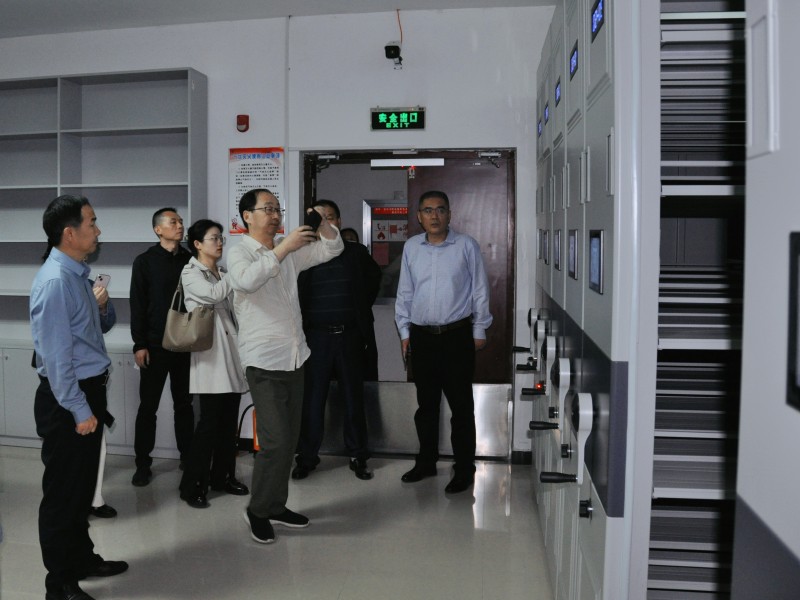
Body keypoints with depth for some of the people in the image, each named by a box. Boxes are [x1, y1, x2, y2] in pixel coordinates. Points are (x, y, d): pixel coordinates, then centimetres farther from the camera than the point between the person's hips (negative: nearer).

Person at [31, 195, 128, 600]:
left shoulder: (77, 274, 10)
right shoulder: (55, 281, -19)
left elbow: (101, 327, 22)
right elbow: (55, 354, -21)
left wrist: (102, 307, 0)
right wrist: (79, 411, -19)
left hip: (89, 391, 10)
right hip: (66, 399, -9)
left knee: (83, 487, 21)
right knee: (63, 492, 3)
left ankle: (81, 559, 37)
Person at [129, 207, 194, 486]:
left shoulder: (190, 260, 7)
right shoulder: (145, 262, -1)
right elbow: (137, 305, -3)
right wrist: (140, 345, -9)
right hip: (155, 345, -2)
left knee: (184, 403, 10)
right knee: (148, 406, 3)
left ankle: (187, 456, 20)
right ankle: (143, 464, 12)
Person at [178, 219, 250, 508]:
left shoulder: (223, 275, 20)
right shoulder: (190, 274, -1)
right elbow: (215, 294, -18)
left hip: (232, 351, 7)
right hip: (210, 354, -7)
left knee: (229, 420, 8)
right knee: (210, 421, -8)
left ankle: (223, 476, 20)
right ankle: (192, 485, 1)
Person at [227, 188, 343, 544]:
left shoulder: (289, 251, 13)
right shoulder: (240, 253, -7)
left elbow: (332, 249, 9)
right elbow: (246, 281, -29)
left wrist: (322, 223, -9)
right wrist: (283, 248, -31)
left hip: (294, 357, 7)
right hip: (264, 361, -7)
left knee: (290, 439, 13)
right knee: (276, 441, -10)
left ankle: (276, 506, 26)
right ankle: (258, 510, 9)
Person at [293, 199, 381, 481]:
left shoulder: (356, 252, 5)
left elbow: (374, 276, 23)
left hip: (351, 334, 1)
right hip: (316, 336, -1)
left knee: (353, 397, 8)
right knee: (312, 398, 1)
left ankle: (358, 457, 17)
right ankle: (307, 457, 13)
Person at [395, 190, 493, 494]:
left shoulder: (466, 245, -3)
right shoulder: (411, 247, 6)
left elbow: (480, 290, 2)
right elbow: (404, 293, 11)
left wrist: (479, 330, 1)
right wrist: (404, 332, 9)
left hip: (457, 335, -3)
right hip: (421, 335, 3)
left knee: (461, 404, 2)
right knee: (426, 403, 13)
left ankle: (464, 469, 13)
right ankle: (426, 461, 27)